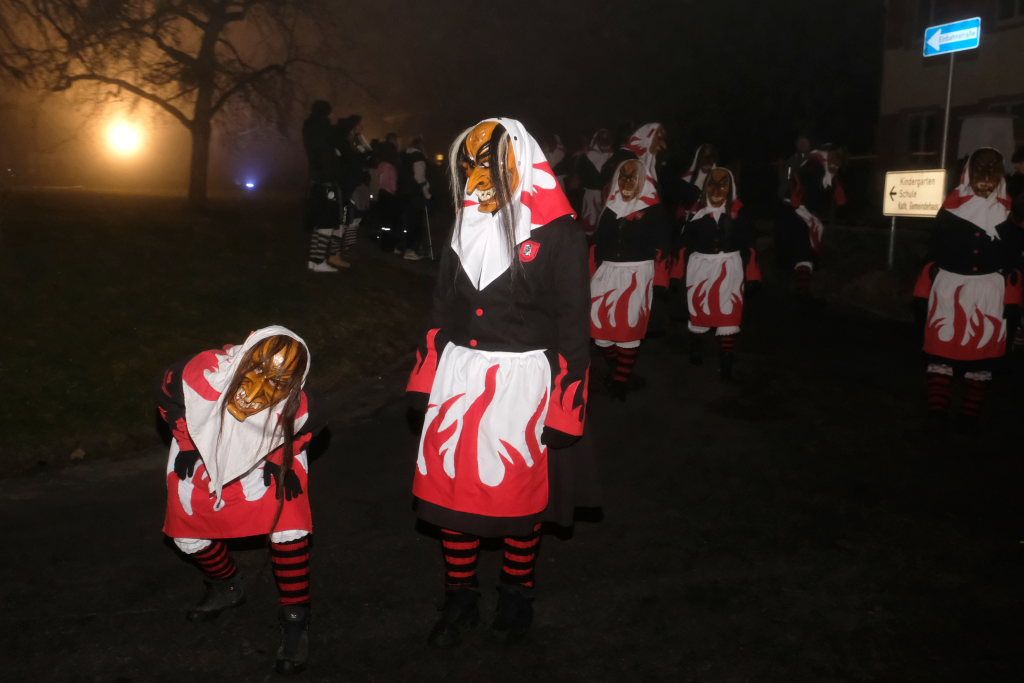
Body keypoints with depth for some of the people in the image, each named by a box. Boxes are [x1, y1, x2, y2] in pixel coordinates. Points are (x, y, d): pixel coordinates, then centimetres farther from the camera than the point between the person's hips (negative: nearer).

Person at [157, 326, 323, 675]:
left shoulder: (295, 406, -35)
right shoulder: (205, 373, -39)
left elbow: (301, 432, -7)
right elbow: (168, 394, -14)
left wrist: (280, 463, -13)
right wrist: (187, 444, -7)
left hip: (262, 462, -2)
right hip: (202, 458, 2)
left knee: (288, 526, -19)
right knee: (188, 536, 10)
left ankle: (295, 619, -1)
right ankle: (227, 587, 41)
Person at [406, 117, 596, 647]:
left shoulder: (556, 233, -9)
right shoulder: (465, 226, 9)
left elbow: (571, 326, -10)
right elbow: (442, 310, 14)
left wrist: (564, 411, -13)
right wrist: (423, 386, 11)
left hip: (522, 382, -5)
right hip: (458, 380, 5)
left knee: (519, 496, 10)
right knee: (451, 491, 9)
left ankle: (516, 594, 33)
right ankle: (460, 598, 29)